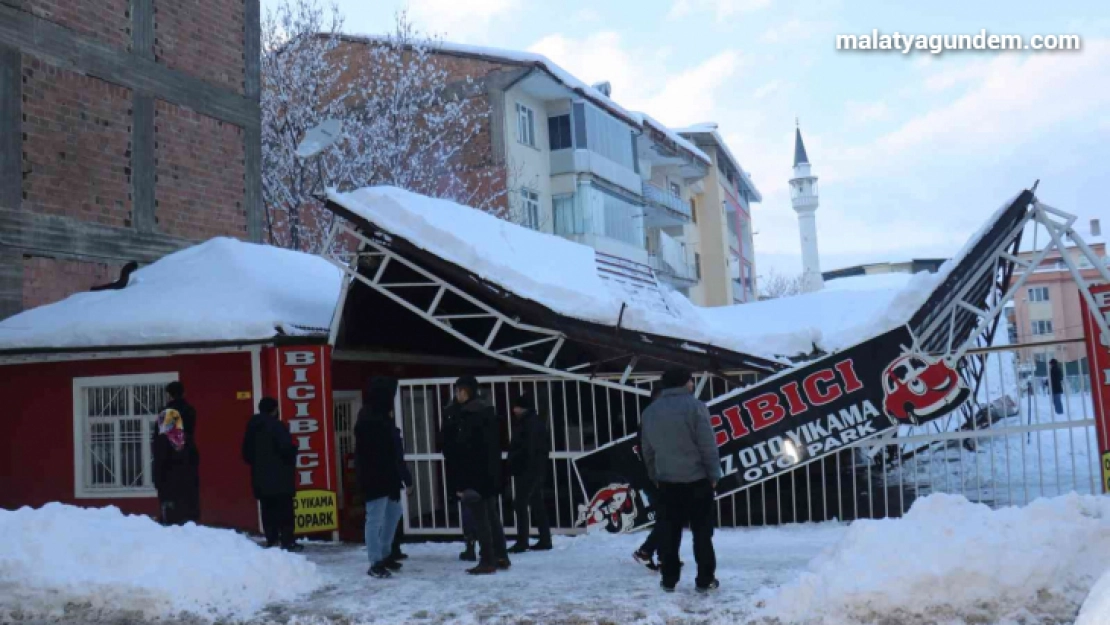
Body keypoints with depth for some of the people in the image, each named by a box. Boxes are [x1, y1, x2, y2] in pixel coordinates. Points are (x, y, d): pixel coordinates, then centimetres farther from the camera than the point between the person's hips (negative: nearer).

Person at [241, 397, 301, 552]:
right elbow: (286, 447, -20)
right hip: (280, 476, -7)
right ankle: (287, 541, -6)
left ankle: (271, 540, 10)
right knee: (284, 508, -4)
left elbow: (246, 453, 13)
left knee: (268, 509, 10)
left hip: (260, 477, 7)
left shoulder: (252, 427, 12)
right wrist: (293, 452, 1)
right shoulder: (276, 425, -12)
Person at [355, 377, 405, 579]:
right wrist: (394, 479, -22)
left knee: (394, 512, 19)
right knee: (376, 518, -4)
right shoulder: (370, 419, -19)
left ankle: (384, 555, 29)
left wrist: (395, 477, 16)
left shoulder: (379, 415, 13)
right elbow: (380, 452, -23)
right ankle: (375, 563, 2)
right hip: (375, 477, -11)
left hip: (385, 475, 11)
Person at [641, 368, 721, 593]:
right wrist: (714, 474, -3)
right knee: (702, 531, 4)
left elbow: (648, 450, 12)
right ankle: (705, 580, 7)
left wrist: (655, 476, 20)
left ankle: (669, 579, 13)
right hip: (696, 479, -4)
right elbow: (708, 445, -12)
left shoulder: (650, 411, 7)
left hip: (667, 481, 5)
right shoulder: (694, 406, -11)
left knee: (670, 531, 11)